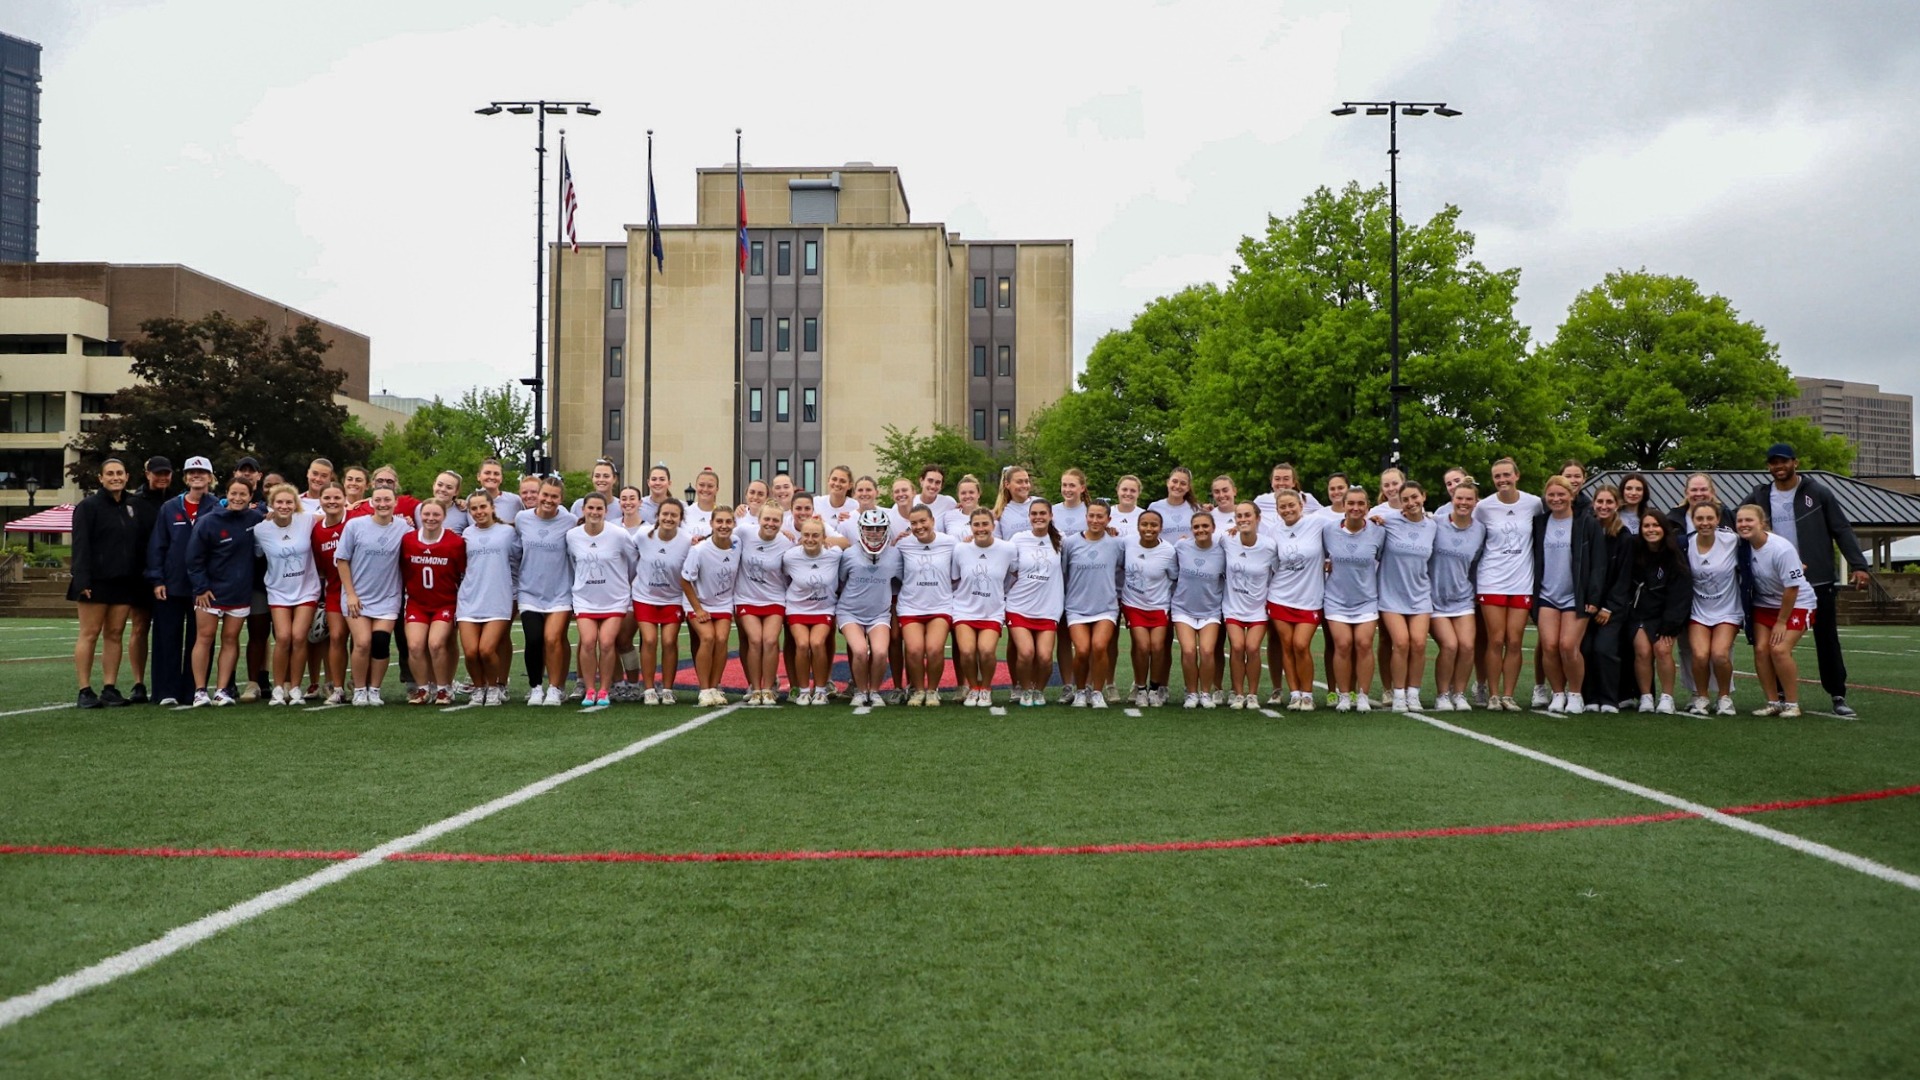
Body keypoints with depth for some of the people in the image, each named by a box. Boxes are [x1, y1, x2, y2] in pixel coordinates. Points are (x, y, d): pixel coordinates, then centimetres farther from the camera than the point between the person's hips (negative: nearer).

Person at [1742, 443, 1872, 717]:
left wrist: (1858, 565, -11)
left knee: (1827, 639, 3)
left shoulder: (1818, 493, -1)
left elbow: (1842, 530, -2)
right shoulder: (1758, 497, 5)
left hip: (1819, 581, -2)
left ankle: (1838, 696, 9)